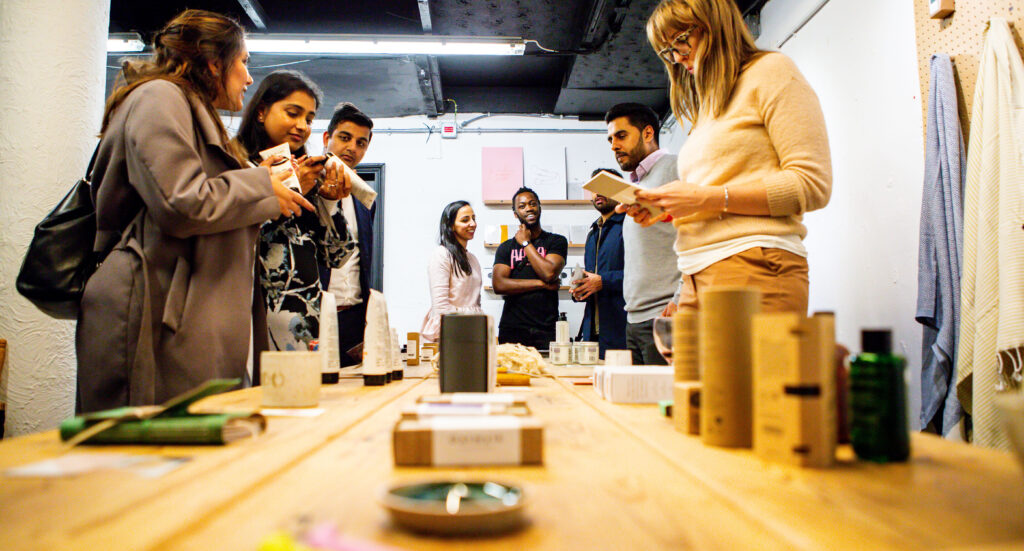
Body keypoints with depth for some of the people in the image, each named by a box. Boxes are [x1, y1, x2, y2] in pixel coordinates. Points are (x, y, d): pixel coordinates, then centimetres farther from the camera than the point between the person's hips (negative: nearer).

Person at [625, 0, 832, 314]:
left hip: (754, 266, -6)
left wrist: (707, 198, -12)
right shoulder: (708, 107, 25)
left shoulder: (770, 70, 5)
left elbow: (812, 185, -7)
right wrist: (663, 209, 4)